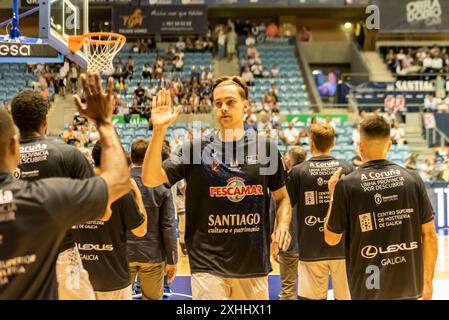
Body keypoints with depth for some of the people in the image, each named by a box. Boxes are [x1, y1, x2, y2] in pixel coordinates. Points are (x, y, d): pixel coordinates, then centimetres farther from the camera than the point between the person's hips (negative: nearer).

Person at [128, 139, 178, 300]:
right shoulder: (161, 186, -9)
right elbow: (168, 226, -10)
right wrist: (172, 260, -2)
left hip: (123, 253, 1)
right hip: (153, 255, -1)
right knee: (152, 297, 13)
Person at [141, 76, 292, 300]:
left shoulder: (266, 147, 3)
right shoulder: (196, 148, -2)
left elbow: (282, 198, 12)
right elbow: (150, 179, -11)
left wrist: (282, 225, -8)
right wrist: (159, 130, -22)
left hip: (254, 266, 2)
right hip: (208, 266, -2)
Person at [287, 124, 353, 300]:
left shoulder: (298, 172, -6)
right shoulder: (347, 168, -1)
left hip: (311, 249, -1)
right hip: (342, 246, 2)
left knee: (312, 297, 5)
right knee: (345, 295, 12)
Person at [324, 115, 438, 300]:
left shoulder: (346, 185, -10)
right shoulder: (412, 179, -4)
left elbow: (331, 239, 0)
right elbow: (429, 236, 0)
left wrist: (333, 196, 11)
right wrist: (427, 280, 12)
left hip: (368, 288, -2)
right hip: (410, 285, 2)